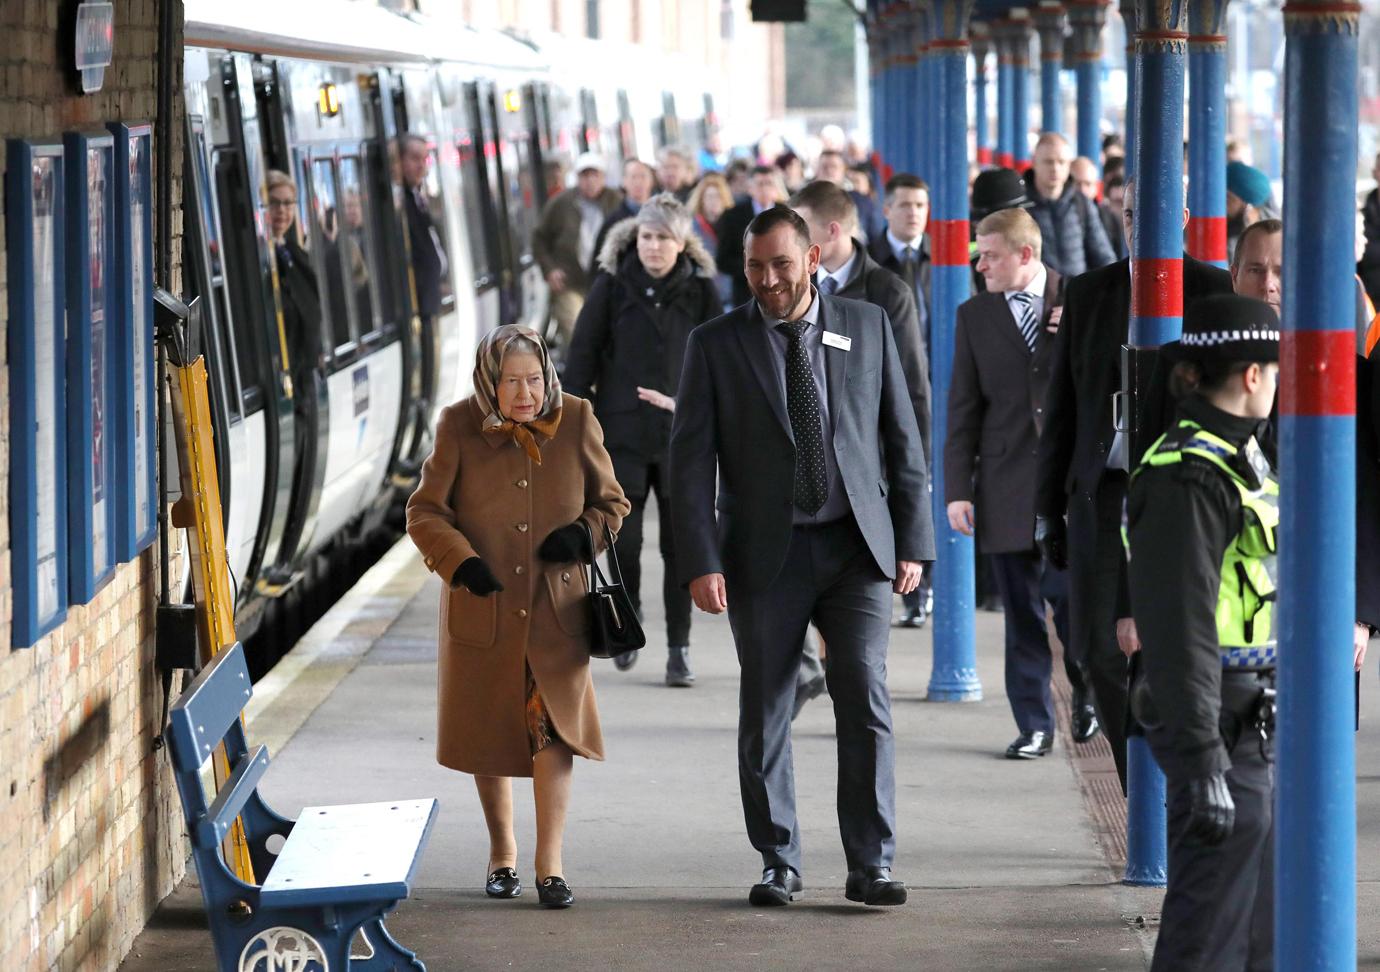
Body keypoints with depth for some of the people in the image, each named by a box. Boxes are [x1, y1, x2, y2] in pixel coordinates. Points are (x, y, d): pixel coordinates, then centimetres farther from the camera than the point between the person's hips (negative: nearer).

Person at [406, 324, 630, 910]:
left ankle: (550, 862, -5)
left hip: (555, 610, 0)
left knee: (554, 725, -11)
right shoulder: (459, 427, -7)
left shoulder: (576, 422, -4)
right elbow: (425, 511, -2)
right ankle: (502, 854, 29)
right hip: (483, 609, 0)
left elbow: (611, 503, 8)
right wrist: (460, 561, -19)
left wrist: (585, 533, -13)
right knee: (489, 732, 11)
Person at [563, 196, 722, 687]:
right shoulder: (612, 285, 0)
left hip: (681, 437, 0)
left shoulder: (700, 291, 2)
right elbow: (581, 359, 2)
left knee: (681, 544, 1)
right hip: (622, 434, 0)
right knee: (623, 540, -2)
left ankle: (678, 649, 9)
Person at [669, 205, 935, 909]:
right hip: (764, 554, 0)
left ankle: (871, 865, -2)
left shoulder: (866, 328, 6)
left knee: (866, 700, -7)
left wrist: (914, 541, 4)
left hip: (857, 547, 0)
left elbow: (902, 440, 9)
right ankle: (778, 864, 16)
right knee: (764, 715, 4)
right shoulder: (715, 344, 2)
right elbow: (691, 460, -1)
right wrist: (701, 563, -9)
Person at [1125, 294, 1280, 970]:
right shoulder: (1189, 477, -19)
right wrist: (1202, 762, -25)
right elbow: (1181, 633, -22)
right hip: (1223, 728, -10)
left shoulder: (1242, 458, 14)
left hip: (1259, 721, 10)